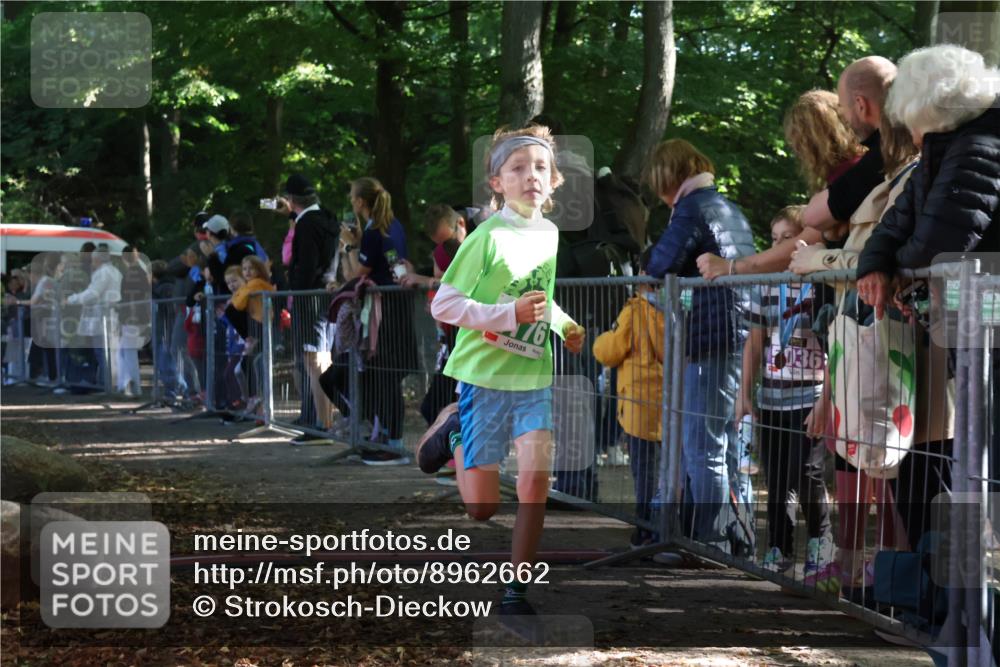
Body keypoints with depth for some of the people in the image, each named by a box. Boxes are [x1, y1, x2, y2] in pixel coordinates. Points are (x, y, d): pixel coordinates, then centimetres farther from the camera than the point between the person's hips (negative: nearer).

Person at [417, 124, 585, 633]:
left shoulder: (555, 237, 3)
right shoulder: (489, 236, -14)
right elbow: (442, 305, -15)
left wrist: (566, 326, 1)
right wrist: (509, 314, -24)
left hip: (536, 377, 4)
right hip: (484, 375, -4)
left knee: (536, 478, -11)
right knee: (483, 508, 3)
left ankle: (516, 594, 2)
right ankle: (453, 437, 34)